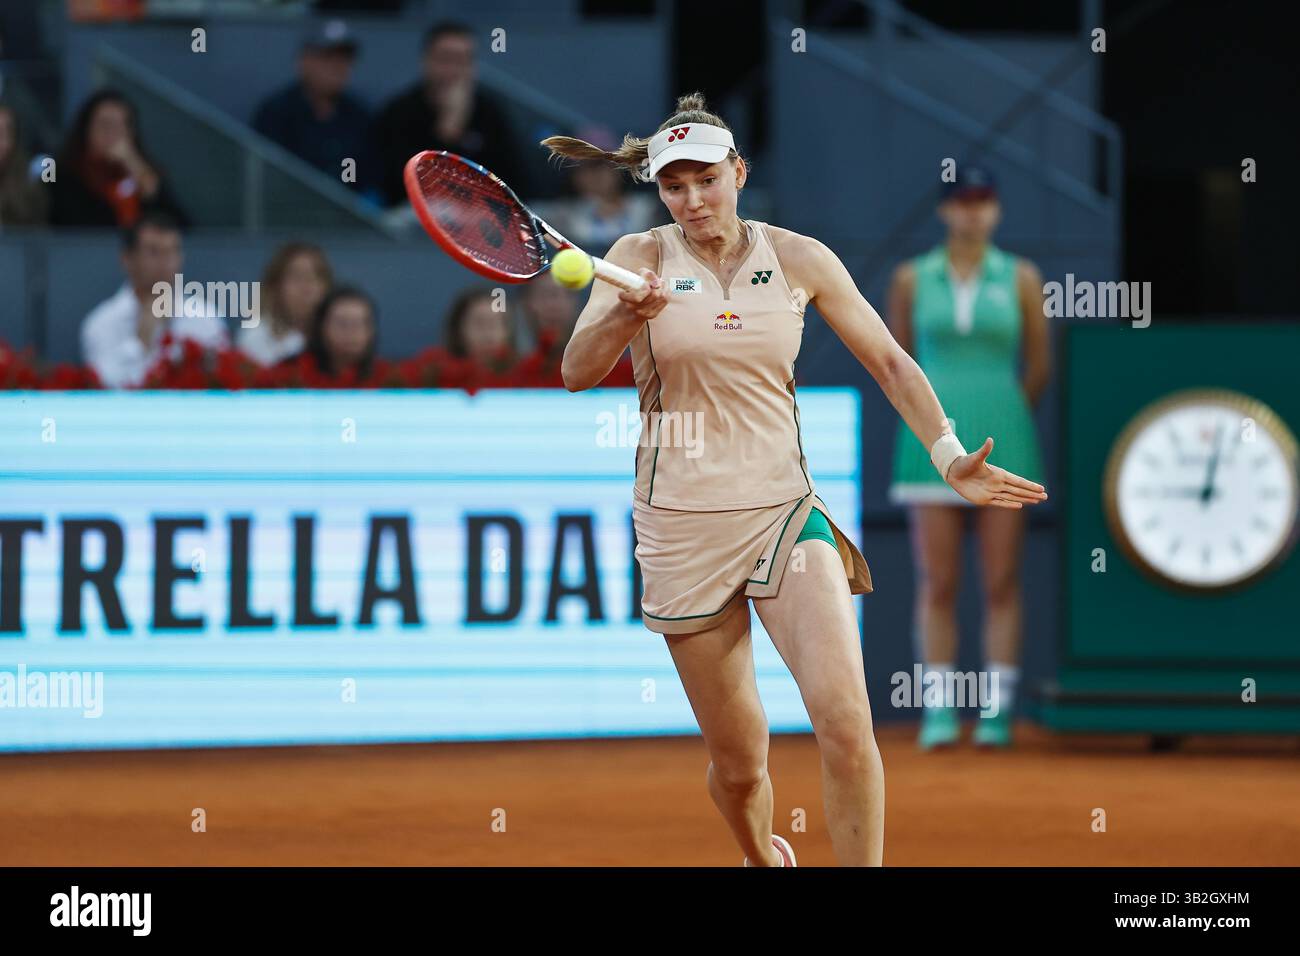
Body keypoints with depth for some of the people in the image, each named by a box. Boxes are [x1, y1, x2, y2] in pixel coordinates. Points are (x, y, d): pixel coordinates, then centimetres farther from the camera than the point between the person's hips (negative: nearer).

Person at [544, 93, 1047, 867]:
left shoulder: (799, 259, 2)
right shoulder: (641, 258, -1)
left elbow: (890, 362, 9)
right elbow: (577, 372, -14)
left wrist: (948, 455, -4)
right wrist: (627, 315, -35)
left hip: (785, 510, 0)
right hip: (682, 526, 0)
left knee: (846, 722, -22)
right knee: (739, 760, 4)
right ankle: (763, 856, 35)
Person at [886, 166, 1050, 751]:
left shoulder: (1021, 279, 4)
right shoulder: (912, 279, 6)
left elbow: (1040, 365, 10)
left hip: (1003, 443, 0)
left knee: (1001, 582, -1)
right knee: (937, 582, -2)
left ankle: (998, 711, 2)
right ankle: (939, 710, 2)